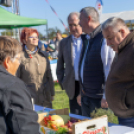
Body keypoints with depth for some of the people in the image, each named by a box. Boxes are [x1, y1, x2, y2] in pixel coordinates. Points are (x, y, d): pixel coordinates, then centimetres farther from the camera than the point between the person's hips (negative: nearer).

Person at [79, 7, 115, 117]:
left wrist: (106, 97, -19)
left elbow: (110, 70, -21)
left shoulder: (105, 39, -17)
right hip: (85, 96, 9)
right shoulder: (87, 39, 11)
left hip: (98, 98, -9)